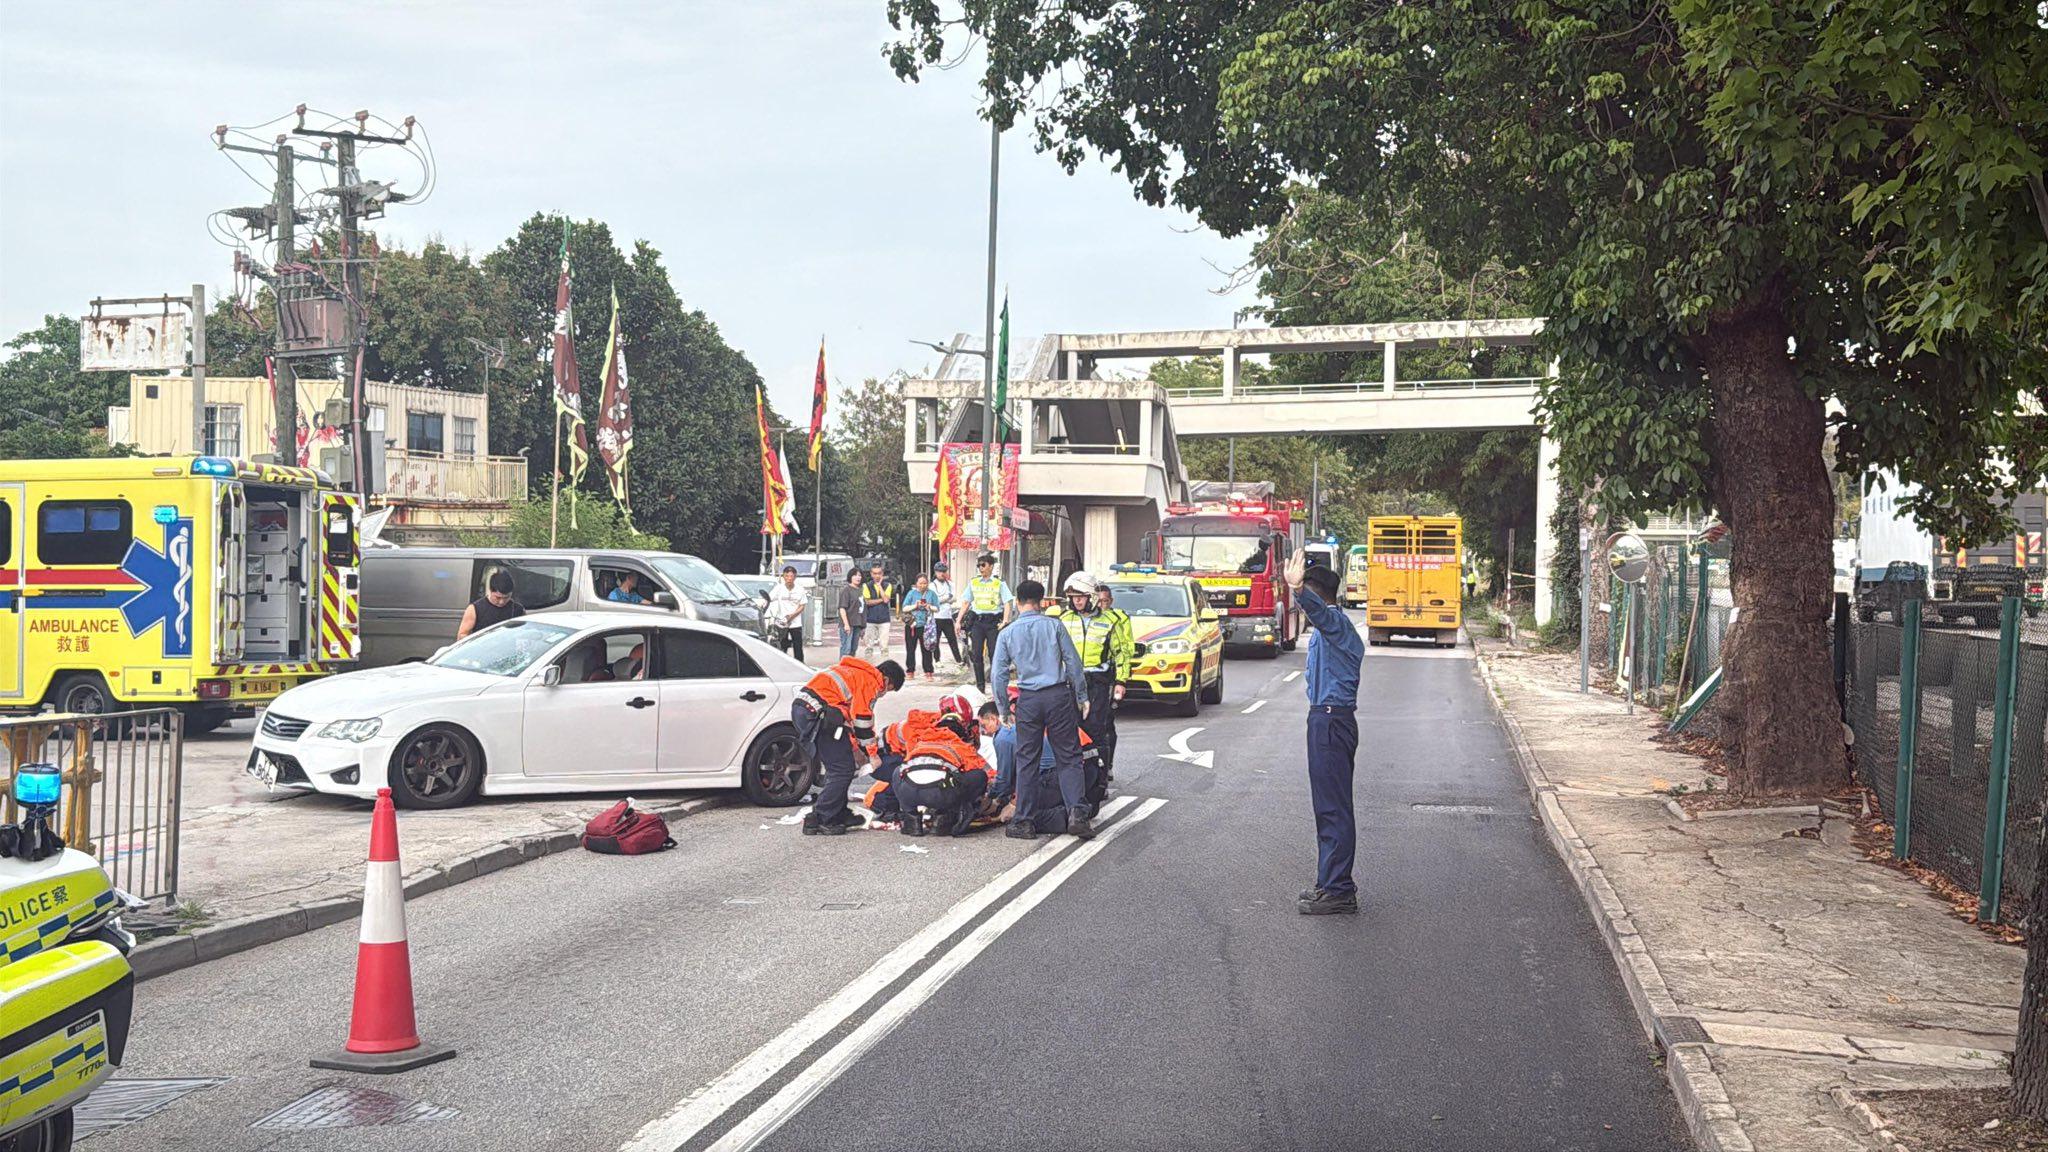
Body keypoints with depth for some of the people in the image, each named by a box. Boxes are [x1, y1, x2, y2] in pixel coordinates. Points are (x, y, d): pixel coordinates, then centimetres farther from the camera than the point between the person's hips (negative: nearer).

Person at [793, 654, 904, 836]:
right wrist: (872, 754, 2)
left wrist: (854, 748, 30)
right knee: (843, 768, -4)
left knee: (836, 765, 21)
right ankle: (818, 820, -4)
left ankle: (839, 814, 27)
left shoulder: (858, 673, 28)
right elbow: (863, 720, -7)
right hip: (817, 713, -10)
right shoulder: (871, 681, -2)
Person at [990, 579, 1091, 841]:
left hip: (1029, 700, 1)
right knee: (1068, 757, 4)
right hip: (1059, 695, -1)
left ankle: (1023, 821, 9)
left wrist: (1004, 709, 13)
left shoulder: (1007, 634, 3)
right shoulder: (1054, 626, 1)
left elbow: (998, 675, 3)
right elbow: (1073, 663, 2)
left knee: (1027, 760, 8)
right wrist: (1081, 697, 10)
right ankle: (1077, 814, -8)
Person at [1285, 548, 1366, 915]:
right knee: (1329, 806, 15)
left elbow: (1318, 609, -38)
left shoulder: (1335, 622, -14)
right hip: (1328, 720, 11)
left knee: (1333, 807, -9)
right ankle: (1332, 884, 22)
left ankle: (1338, 891, -8)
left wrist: (1299, 590, -57)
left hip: (1331, 721, -11)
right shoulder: (1331, 626, 19)